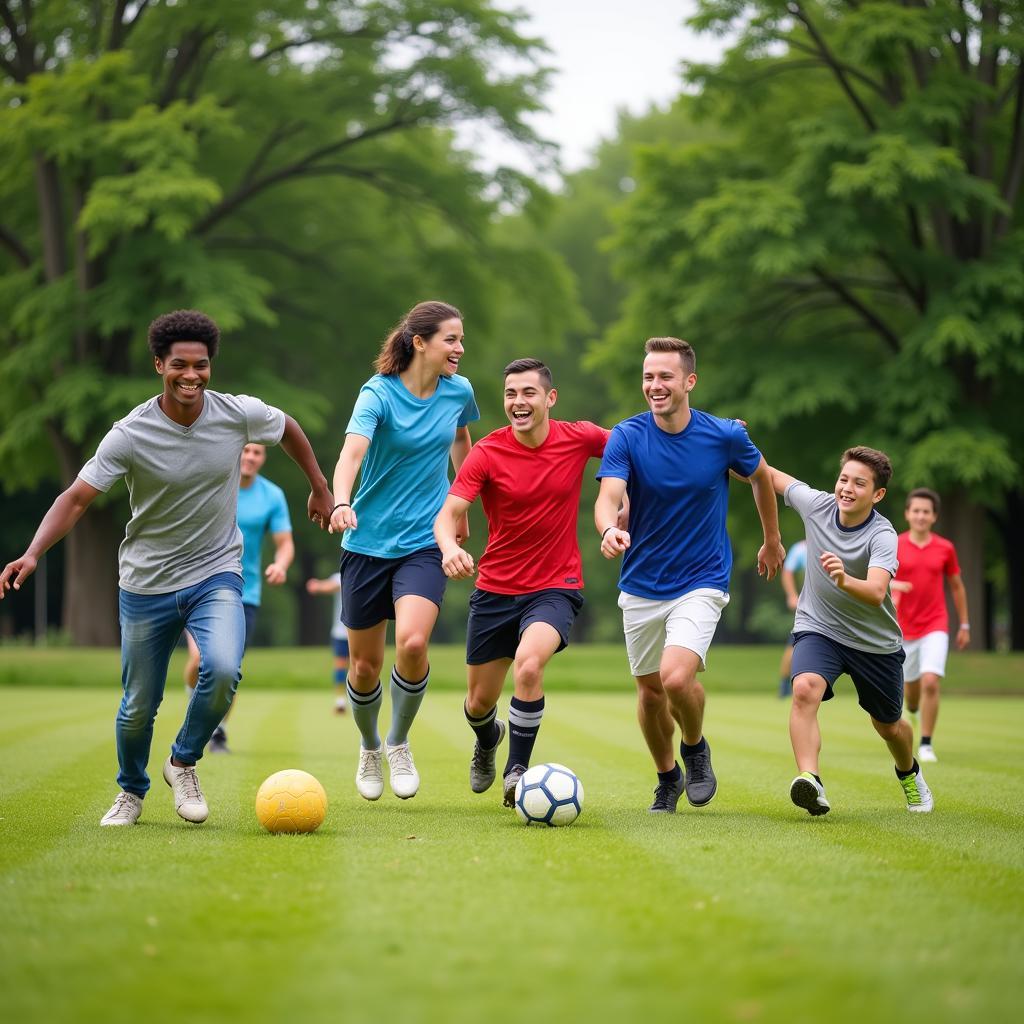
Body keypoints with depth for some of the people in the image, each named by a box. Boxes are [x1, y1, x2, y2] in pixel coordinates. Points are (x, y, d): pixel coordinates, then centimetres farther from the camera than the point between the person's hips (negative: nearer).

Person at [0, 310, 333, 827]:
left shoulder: (240, 414, -10)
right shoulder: (130, 434, -16)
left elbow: (289, 429, 12)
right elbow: (76, 497, -17)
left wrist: (319, 488, 21)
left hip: (216, 575, 1)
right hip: (146, 584, 0)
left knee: (223, 669, -27)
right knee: (138, 706, 7)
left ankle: (183, 763, 1)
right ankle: (131, 792, 38)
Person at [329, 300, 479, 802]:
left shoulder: (459, 391, 1)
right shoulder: (379, 393, -12)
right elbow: (351, 453, -28)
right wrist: (341, 503, -47)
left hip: (425, 543, 2)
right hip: (368, 542, -2)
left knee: (412, 642, -23)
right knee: (365, 665, 5)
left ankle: (399, 743, 3)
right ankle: (369, 749, 36)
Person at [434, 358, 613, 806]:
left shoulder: (579, 438, -7)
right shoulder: (487, 453, -11)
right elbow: (448, 513, -19)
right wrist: (449, 546, -39)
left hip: (555, 587, -1)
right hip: (495, 588, 1)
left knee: (529, 663, -30)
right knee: (479, 704, 10)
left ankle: (517, 771, -13)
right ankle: (487, 740, 48)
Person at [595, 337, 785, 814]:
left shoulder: (725, 436, -9)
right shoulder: (626, 437, -10)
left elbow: (760, 476, 12)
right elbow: (609, 496, -25)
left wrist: (772, 539, 23)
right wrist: (610, 529, -48)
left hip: (701, 582, -2)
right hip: (641, 586, 2)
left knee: (676, 677, -23)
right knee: (649, 691, 11)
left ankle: (696, 748, 8)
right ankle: (668, 778, 37)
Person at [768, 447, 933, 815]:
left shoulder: (882, 536, -24)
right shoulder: (817, 504, -12)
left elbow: (876, 592, -40)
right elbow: (772, 477, 4)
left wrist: (845, 580, -61)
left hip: (876, 642, -1)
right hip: (818, 629, 1)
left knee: (888, 726, 16)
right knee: (805, 689, -31)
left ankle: (909, 774, 50)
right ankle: (810, 780, -41)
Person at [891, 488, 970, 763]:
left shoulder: (945, 548, 1)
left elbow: (957, 587, 12)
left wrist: (964, 625, 13)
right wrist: (892, 584, -28)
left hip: (935, 626, -1)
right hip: (903, 628, 1)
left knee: (930, 682, -18)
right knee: (910, 683, 14)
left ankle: (926, 745, -9)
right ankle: (913, 712, 50)